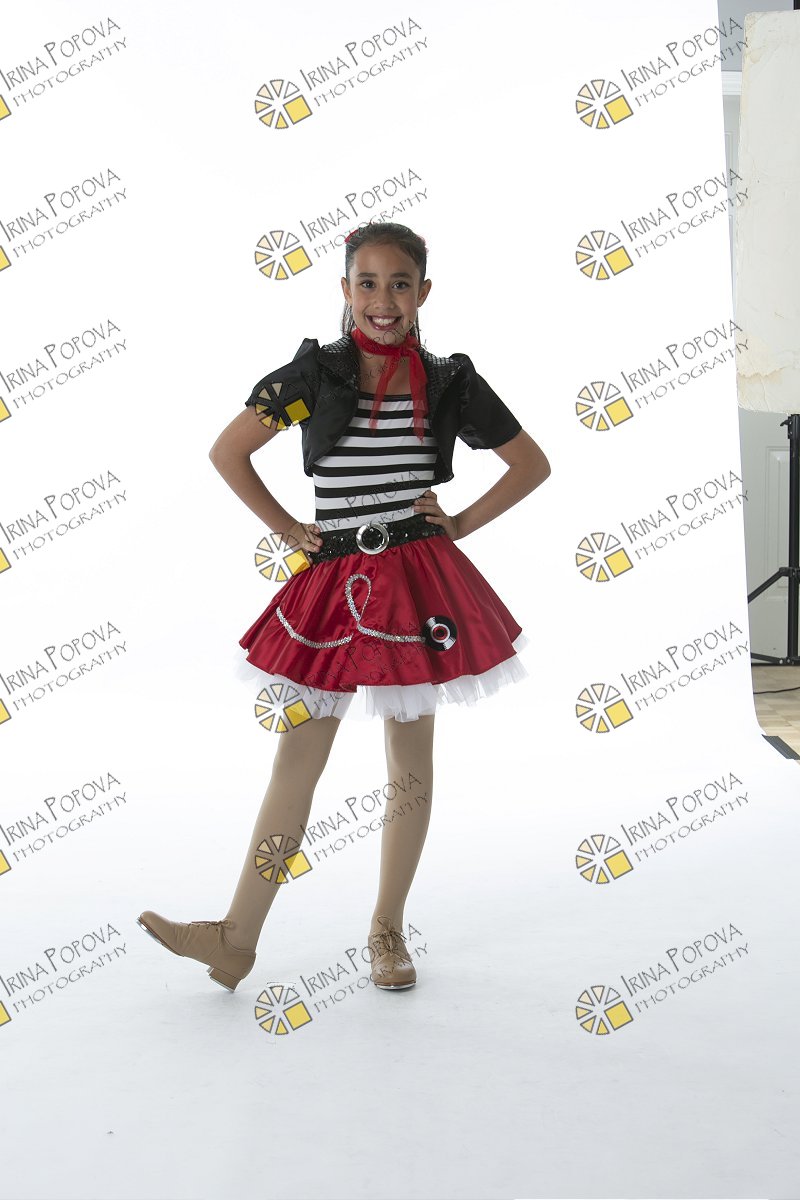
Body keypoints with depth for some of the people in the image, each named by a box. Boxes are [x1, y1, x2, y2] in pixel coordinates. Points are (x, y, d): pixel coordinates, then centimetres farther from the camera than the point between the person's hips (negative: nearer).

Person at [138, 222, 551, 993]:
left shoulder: (449, 383, 3)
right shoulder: (314, 373, 1)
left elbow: (532, 465, 12)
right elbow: (227, 452, 7)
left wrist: (462, 523, 2)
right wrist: (286, 530, 2)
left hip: (416, 585, 1)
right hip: (332, 585, 0)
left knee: (410, 762, 8)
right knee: (297, 758, 2)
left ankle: (387, 931, 24)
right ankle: (237, 938, 11)